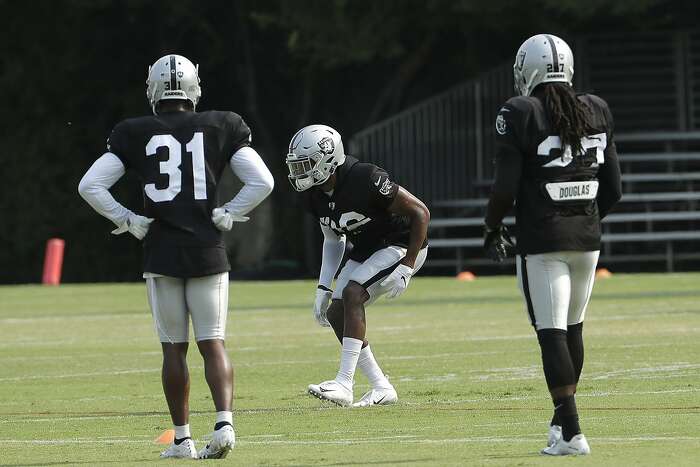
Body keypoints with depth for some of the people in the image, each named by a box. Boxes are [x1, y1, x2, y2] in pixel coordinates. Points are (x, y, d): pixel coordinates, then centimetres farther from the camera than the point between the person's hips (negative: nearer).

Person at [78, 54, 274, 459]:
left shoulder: (134, 135, 1)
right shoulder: (221, 127, 2)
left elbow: (90, 186, -1)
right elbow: (262, 182, -2)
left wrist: (129, 221, 6)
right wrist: (226, 216, 6)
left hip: (161, 253, 0)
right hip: (208, 252, 0)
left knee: (174, 348, 7)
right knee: (213, 344, 3)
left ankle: (182, 440, 10)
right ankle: (224, 421, -17)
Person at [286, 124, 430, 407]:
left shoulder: (365, 180, -29)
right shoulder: (314, 196, -4)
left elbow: (420, 212, -24)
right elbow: (333, 240, 13)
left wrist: (406, 267, -25)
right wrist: (323, 288, 5)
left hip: (401, 245, -9)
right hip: (366, 251, 9)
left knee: (352, 294, -26)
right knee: (336, 314, 0)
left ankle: (344, 384, -27)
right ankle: (382, 389, 9)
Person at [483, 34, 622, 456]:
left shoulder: (520, 115, -8)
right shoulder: (596, 112, 7)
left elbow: (506, 187, -12)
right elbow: (613, 188, 10)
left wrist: (492, 229, 5)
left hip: (542, 240, -5)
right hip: (587, 238, 5)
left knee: (552, 332, -5)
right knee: (573, 328, 18)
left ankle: (570, 431, -10)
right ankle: (564, 415, 29)